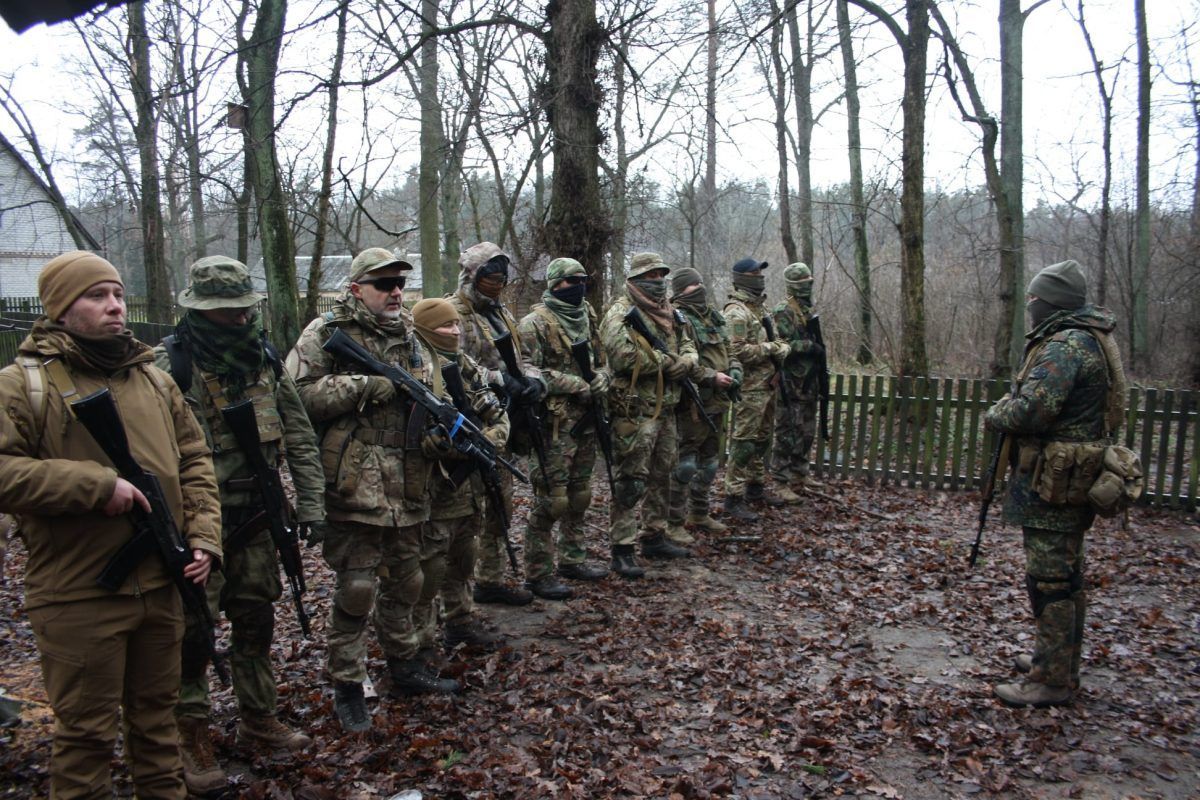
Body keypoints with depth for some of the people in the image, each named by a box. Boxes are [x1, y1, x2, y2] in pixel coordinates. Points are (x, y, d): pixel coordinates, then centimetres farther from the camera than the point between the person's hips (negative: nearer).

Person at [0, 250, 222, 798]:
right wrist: (97, 485, -20)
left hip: (161, 587, 5)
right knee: (87, 732, 10)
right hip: (79, 599, -5)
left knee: (157, 713, 21)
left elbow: (194, 461, 11)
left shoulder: (154, 379, 10)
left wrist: (204, 537, 1)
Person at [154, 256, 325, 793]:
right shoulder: (171, 365, -13)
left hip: (256, 521, 5)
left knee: (256, 622, 15)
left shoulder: (266, 360, 4)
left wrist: (310, 503, 3)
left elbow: (300, 437, 7)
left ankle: (259, 718, 32)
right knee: (193, 632, 4)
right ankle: (191, 736, 22)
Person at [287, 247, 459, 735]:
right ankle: (347, 688, 14)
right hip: (355, 482, -6)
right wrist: (365, 386, -19)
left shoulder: (408, 335, 14)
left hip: (408, 484, 6)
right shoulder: (328, 332, -5)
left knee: (405, 580, 17)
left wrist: (434, 428, -3)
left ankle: (405, 666, 35)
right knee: (355, 588, -1)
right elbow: (299, 393, -15)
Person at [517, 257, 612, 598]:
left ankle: (573, 559, 30)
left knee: (579, 494, 16)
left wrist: (601, 376, -2)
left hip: (586, 420, 8)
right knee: (550, 500, -5)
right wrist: (574, 384, -19)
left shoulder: (586, 317, 13)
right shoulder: (536, 322, -10)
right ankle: (539, 574, 5)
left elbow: (601, 359, 21)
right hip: (554, 423, -8)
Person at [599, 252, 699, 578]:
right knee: (631, 483, -5)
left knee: (661, 475, 17)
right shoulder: (621, 313, -11)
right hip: (635, 411, -9)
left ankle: (655, 538, 31)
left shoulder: (669, 312, 15)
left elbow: (688, 346, 17)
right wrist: (668, 361, -14)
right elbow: (626, 356, -25)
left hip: (665, 408, 9)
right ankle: (622, 550, 2)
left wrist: (685, 362, -8)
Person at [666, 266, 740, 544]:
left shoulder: (714, 317, 14)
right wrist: (712, 377, -22)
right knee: (685, 464, -5)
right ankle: (673, 523, 5)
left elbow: (729, 351, 21)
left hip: (717, 402, 9)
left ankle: (699, 515, 32)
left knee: (709, 462, 18)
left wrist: (734, 372, 1)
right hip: (692, 405, -9)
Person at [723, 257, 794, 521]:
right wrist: (771, 348, -18)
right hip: (749, 388, -10)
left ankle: (756, 487, 30)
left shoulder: (756, 308, 17)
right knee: (743, 444, -6)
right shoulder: (736, 312, -14)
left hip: (766, 386, 10)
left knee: (762, 440, 17)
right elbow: (737, 350, -24)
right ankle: (734, 498, -1)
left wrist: (778, 348, 6)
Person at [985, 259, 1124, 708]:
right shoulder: (1089, 340, 13)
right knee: (1064, 574, 20)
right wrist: (1013, 406, 6)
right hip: (1070, 478, 11)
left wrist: (995, 415, -10)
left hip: (1055, 482, -11)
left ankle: (1053, 681, 4)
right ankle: (1058, 659, 33)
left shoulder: (1064, 345, -20)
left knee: (1051, 579, -4)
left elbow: (1031, 410, -28)